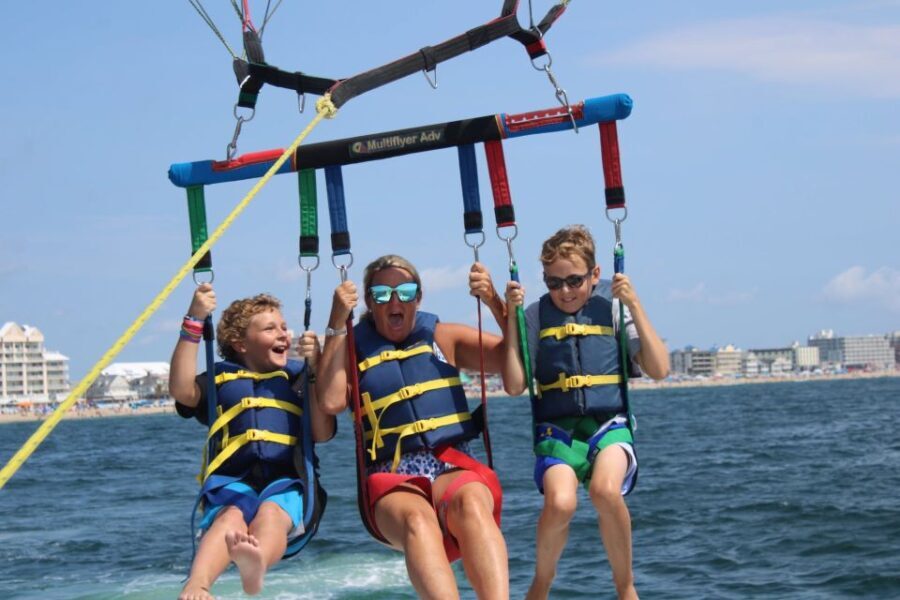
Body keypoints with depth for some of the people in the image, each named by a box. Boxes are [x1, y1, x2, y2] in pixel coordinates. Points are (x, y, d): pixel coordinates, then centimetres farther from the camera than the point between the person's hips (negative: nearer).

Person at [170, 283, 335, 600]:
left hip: (287, 482, 0)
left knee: (271, 514, -36)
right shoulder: (220, 379, 19)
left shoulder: (298, 377, 21)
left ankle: (257, 566, -72)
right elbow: (181, 391, -3)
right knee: (231, 517, -35)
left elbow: (323, 433, 8)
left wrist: (315, 370, 0)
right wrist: (194, 322, -5)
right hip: (233, 482, 0)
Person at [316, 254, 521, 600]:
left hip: (453, 465, 1)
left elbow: (514, 362, 11)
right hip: (391, 480, -1)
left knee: (470, 502, -37)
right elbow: (331, 402, -6)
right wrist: (337, 324, -5)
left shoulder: (443, 338, 18)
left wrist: (495, 303, -1)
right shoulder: (353, 348, 13)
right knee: (417, 519, -39)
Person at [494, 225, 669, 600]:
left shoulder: (613, 308, 5)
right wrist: (511, 315, -5)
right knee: (560, 503, -30)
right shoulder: (536, 316, 7)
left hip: (609, 423, 0)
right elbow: (515, 385, 0)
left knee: (605, 490, -34)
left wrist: (634, 306, -9)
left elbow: (659, 369, -2)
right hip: (557, 428, 1)